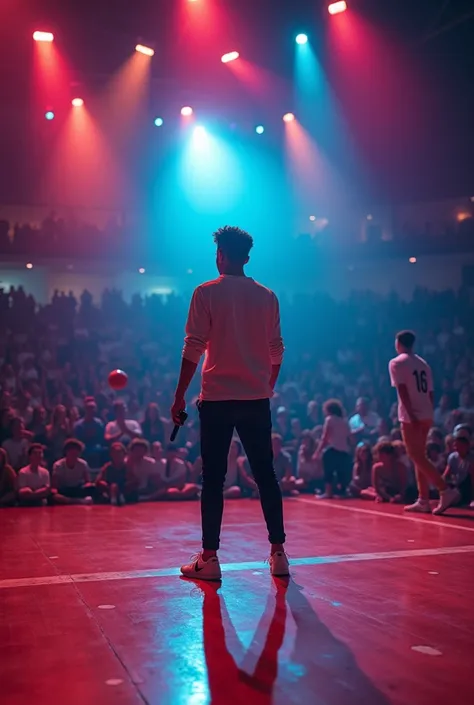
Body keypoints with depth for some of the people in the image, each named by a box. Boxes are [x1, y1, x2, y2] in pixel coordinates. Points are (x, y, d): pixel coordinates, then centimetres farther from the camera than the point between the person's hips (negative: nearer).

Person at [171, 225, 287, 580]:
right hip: (257, 399, 3)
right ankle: (278, 553, 12)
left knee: (213, 478, 4)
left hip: (217, 398, -3)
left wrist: (180, 396, -3)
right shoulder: (267, 296, 7)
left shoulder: (206, 293, -3)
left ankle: (209, 558, 5)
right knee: (266, 475, 10)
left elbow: (194, 348, -8)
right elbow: (276, 350, 9)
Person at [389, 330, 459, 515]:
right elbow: (430, 392, 15)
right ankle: (423, 501, 13)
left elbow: (402, 389, -15)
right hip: (426, 416, 8)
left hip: (411, 417, -8)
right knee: (419, 457, 14)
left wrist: (410, 415, -20)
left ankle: (446, 491, -17)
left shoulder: (396, 363, -4)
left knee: (417, 457, -6)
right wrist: (428, 414, 19)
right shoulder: (423, 363, 17)